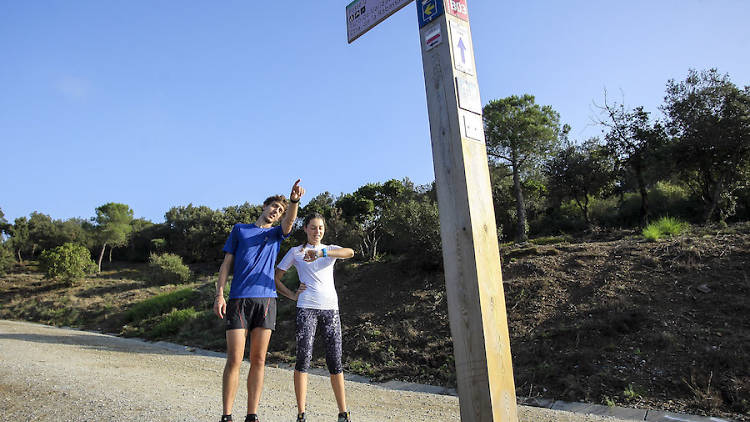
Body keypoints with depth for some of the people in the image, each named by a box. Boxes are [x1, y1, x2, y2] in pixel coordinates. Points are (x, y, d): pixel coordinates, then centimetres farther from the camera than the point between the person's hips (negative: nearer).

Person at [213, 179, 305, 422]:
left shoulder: (276, 234, 18)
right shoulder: (239, 229, 16)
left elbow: (289, 223, -6)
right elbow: (226, 263, 11)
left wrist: (294, 201, -26)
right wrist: (219, 294, -1)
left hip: (266, 299, 2)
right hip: (239, 299, -1)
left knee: (258, 360, 3)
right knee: (234, 359, -4)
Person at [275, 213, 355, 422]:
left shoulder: (330, 249, 15)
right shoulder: (296, 251, 12)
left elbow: (350, 252, -9)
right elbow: (275, 278, 12)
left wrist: (321, 252, -24)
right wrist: (293, 295, -2)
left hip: (330, 308, 2)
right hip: (306, 308, -2)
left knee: (335, 361, 2)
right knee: (304, 359, -7)